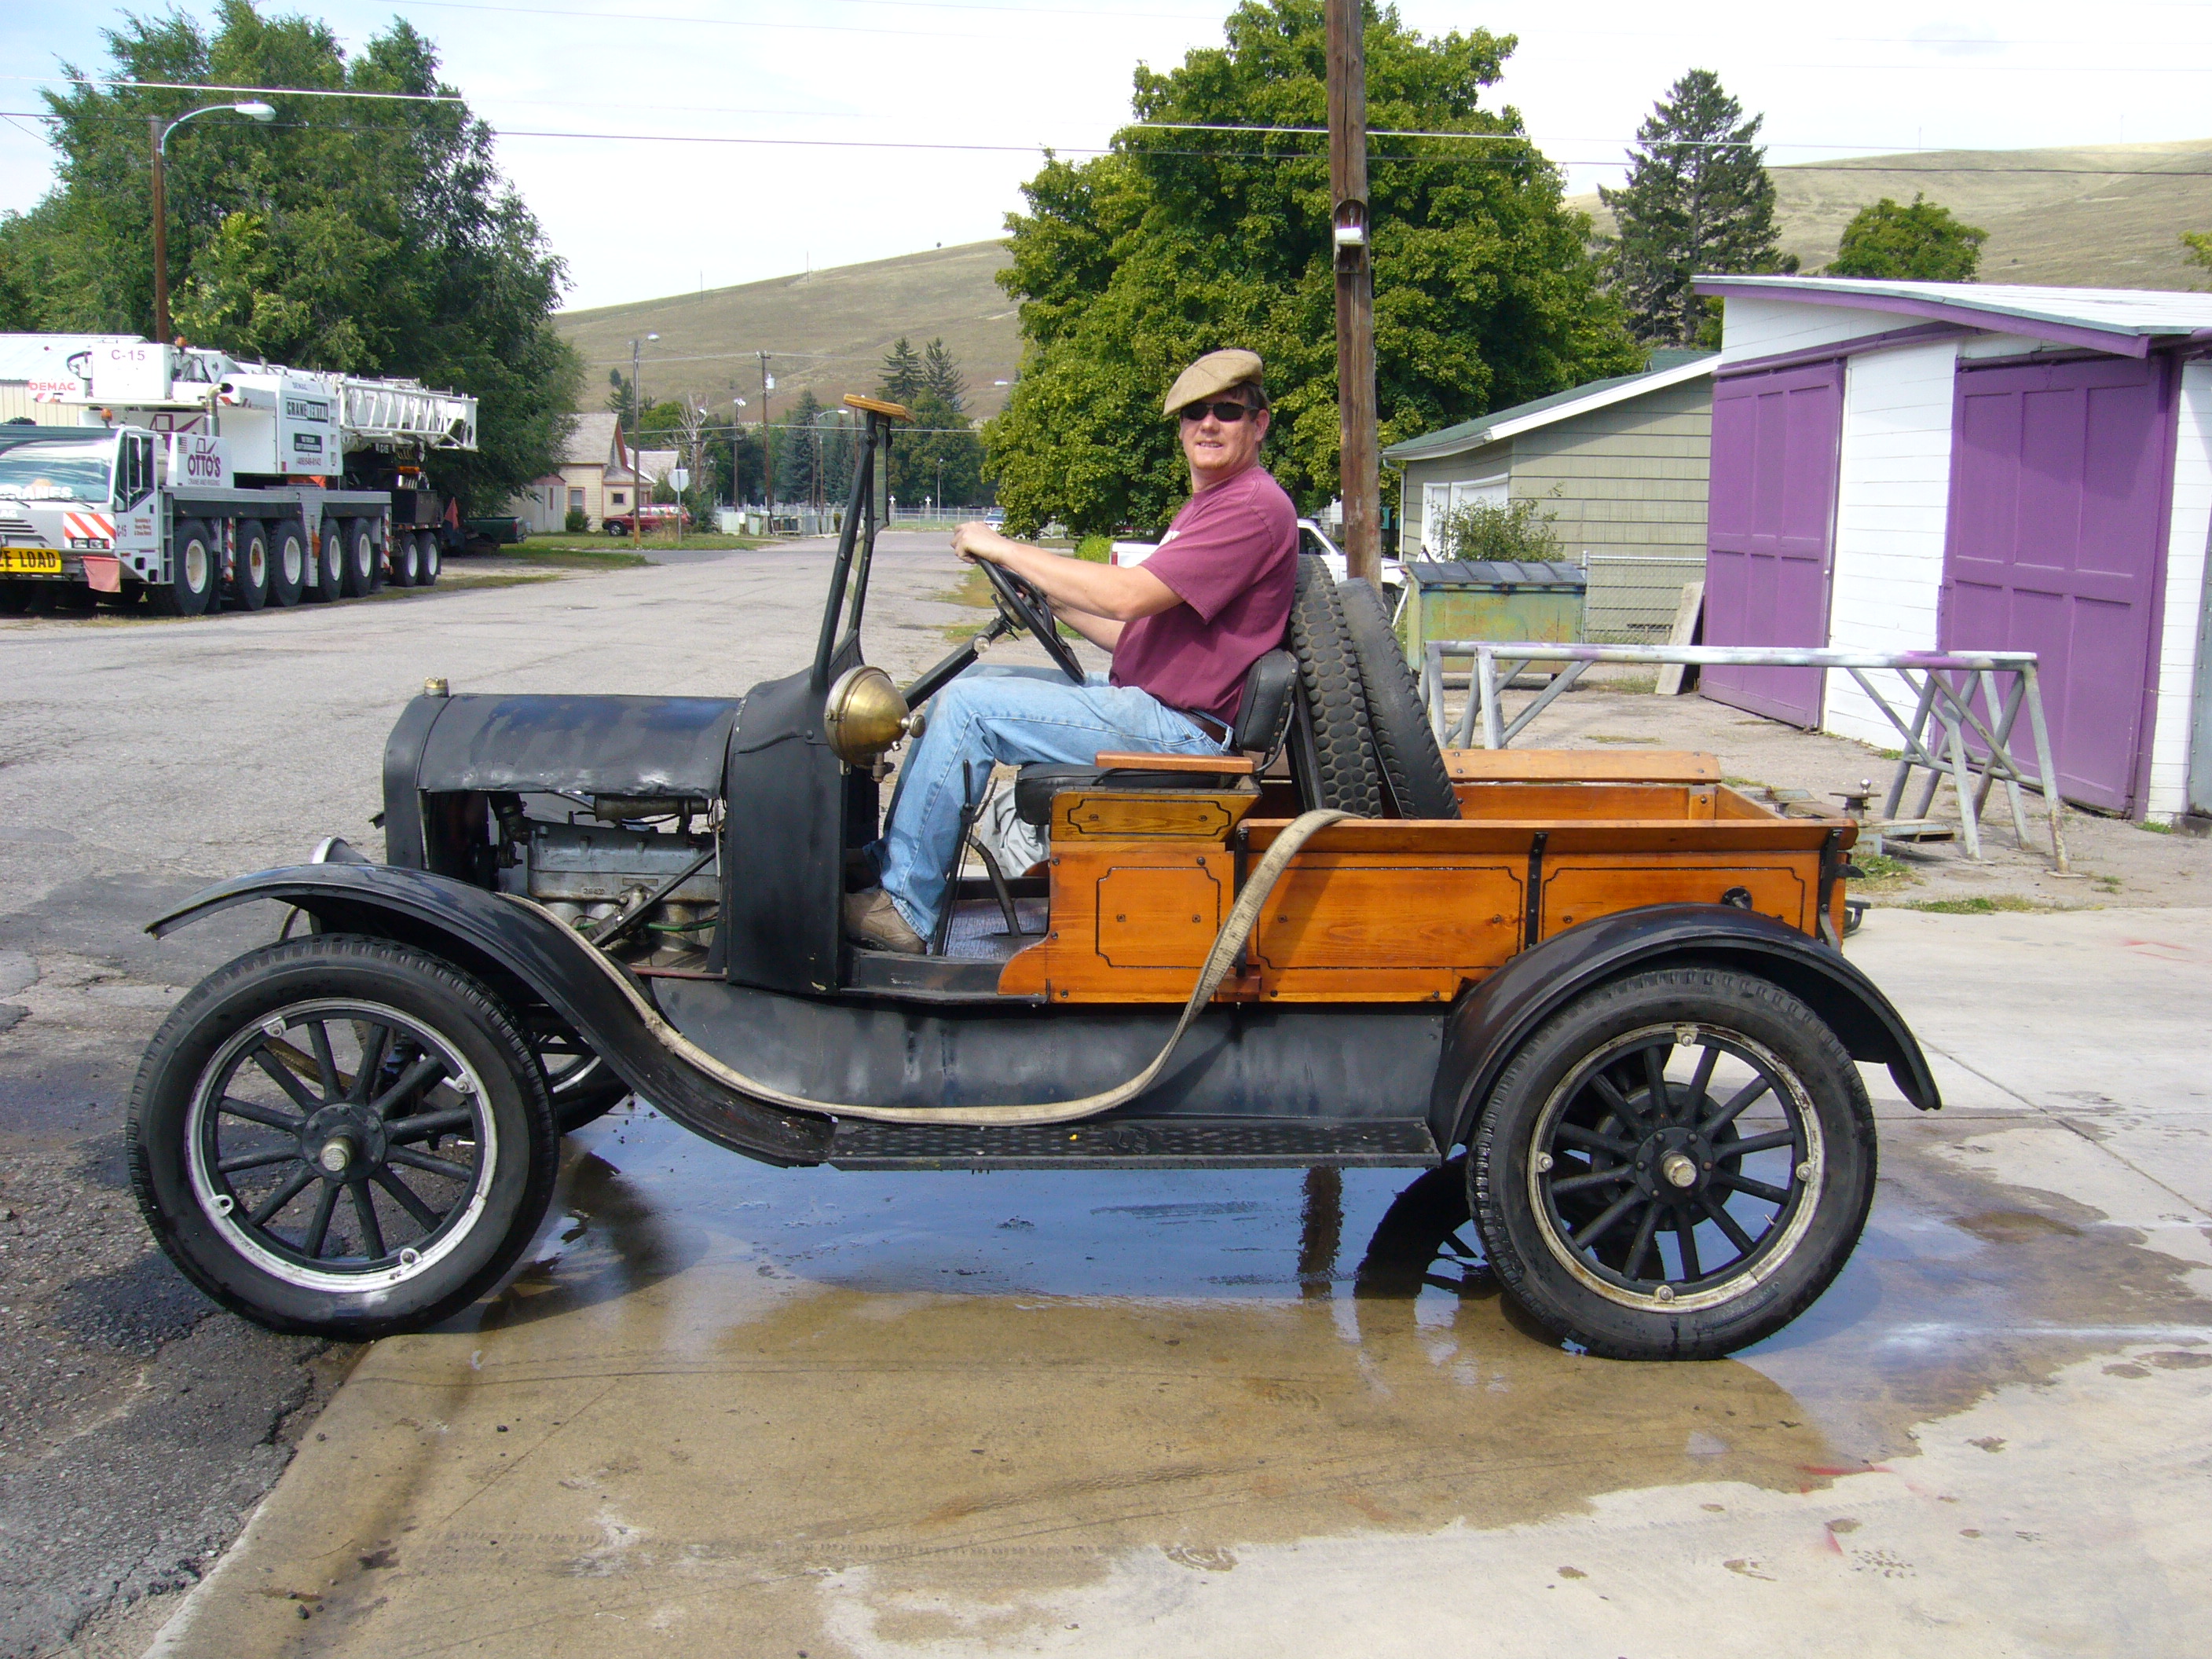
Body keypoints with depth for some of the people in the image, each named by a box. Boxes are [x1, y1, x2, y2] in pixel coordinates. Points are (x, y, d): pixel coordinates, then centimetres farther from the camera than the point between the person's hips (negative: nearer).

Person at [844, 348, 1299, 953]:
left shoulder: (1255, 507, -15)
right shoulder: (1205, 505, 21)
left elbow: (1129, 596, -24)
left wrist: (1005, 550, -16)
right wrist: (1052, 600, 9)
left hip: (1178, 727, -11)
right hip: (1145, 700, 11)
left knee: (969, 706, -16)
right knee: (966, 684, 11)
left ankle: (903, 907, -9)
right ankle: (890, 859, 12)